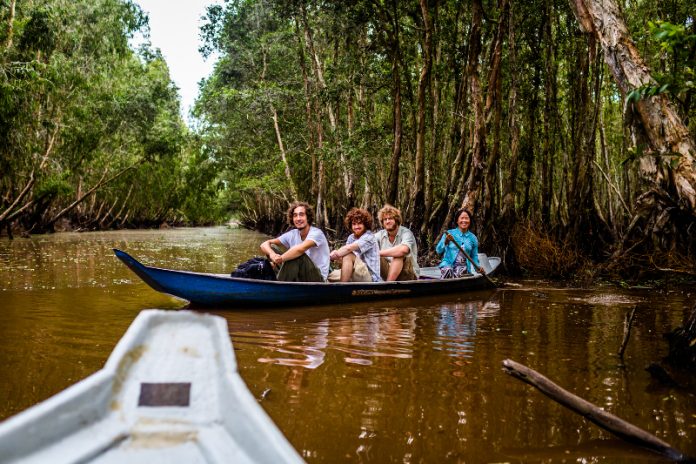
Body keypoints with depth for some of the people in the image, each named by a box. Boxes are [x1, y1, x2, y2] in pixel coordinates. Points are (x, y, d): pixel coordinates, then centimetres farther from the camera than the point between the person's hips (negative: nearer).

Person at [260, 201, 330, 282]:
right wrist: (272, 254, -25)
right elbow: (264, 244, -2)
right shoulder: (292, 235, 4)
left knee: (296, 255, -33)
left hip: (318, 279, -6)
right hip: (299, 278, 6)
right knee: (272, 247, -3)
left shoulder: (316, 233, -15)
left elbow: (300, 249, -37)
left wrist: (280, 259, -28)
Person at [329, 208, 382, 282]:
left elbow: (349, 248, -23)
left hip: (371, 277, -7)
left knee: (348, 256, -25)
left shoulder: (369, 237, -8)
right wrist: (337, 256, -25)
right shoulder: (351, 238, 12)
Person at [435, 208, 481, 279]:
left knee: (460, 271, -35)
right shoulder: (449, 233, 5)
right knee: (448, 270, -37)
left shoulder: (473, 238, 12)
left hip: (463, 266, 2)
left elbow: (474, 257, 21)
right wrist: (445, 242, -18)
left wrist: (478, 267, 3)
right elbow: (438, 251, -1)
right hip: (448, 264, -1)